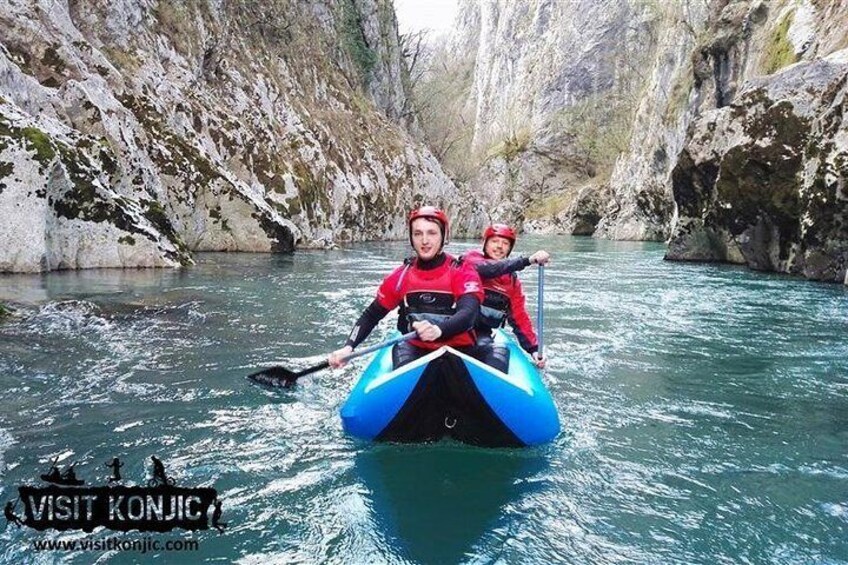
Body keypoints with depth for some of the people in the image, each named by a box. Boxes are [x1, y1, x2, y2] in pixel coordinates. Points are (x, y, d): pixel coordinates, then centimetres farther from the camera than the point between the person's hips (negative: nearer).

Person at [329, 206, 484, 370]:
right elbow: (371, 315, 9)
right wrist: (348, 347, -7)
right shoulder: (400, 276, 2)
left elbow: (467, 314, -24)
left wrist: (439, 330, -46)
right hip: (415, 349, 1)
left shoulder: (463, 273, -7)